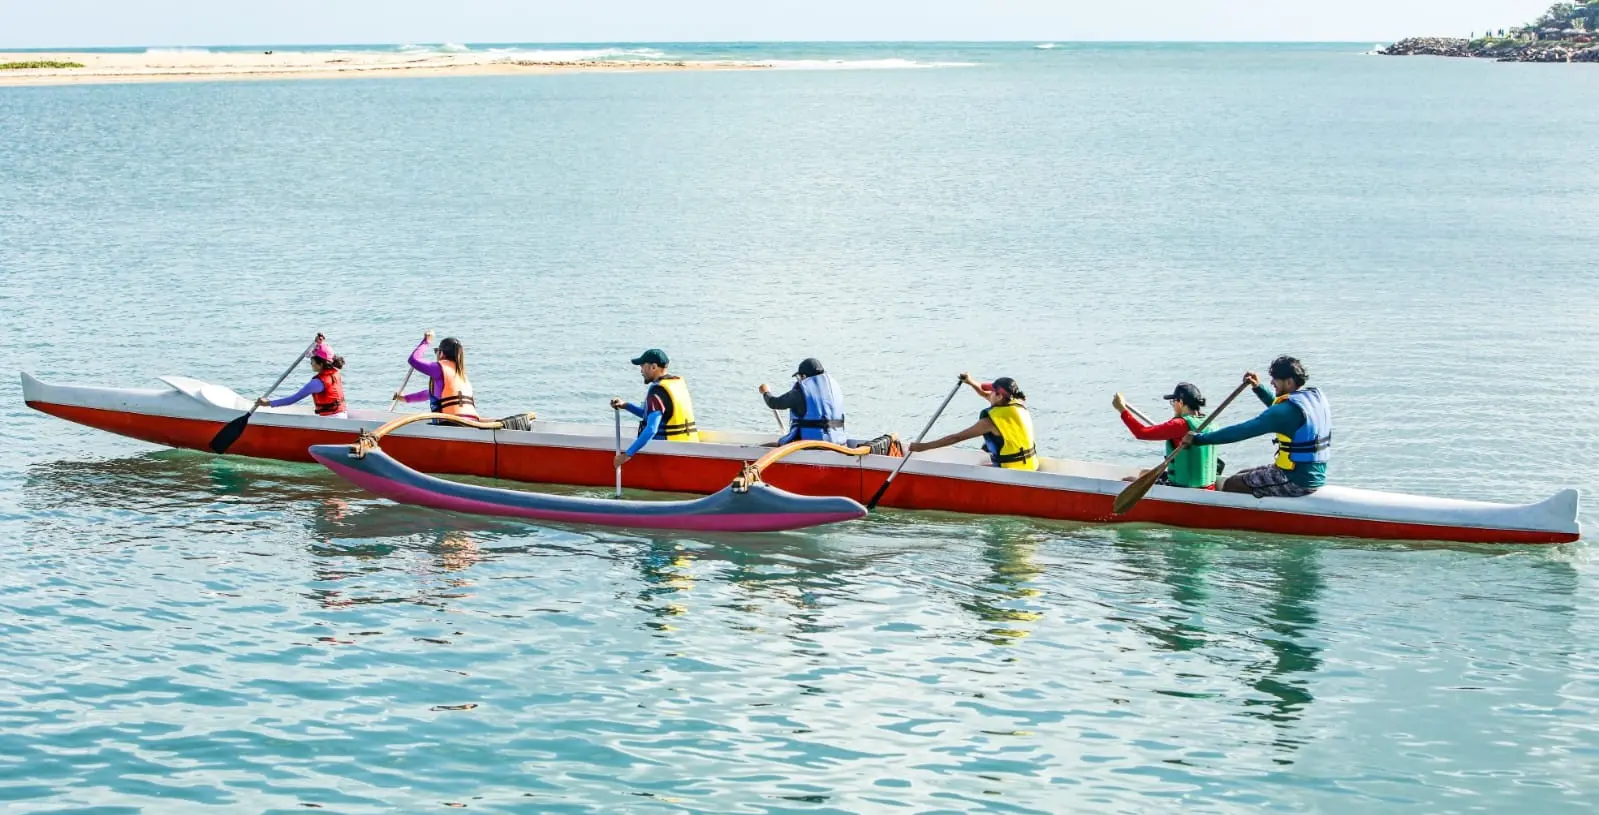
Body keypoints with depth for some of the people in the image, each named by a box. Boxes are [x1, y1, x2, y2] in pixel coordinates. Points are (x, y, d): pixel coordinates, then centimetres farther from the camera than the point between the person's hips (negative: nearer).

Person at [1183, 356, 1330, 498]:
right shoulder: (1316, 396, 5)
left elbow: (1242, 431, -21)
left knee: (1230, 485, 0)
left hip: (1296, 482, -9)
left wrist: (1198, 439, -15)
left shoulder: (1289, 409, -22)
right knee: (1243, 476, 21)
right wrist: (1259, 388, 18)